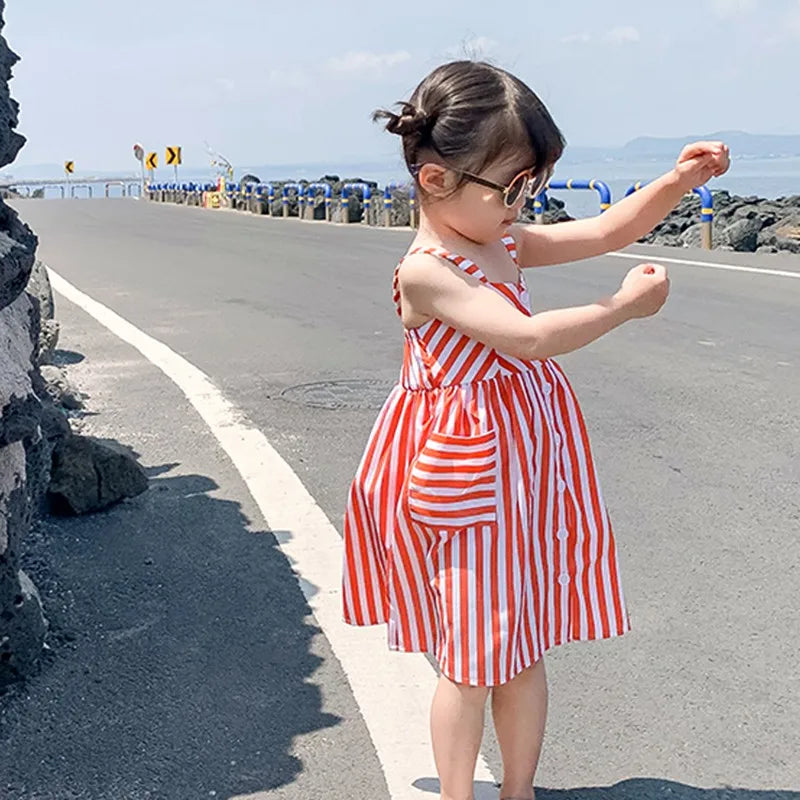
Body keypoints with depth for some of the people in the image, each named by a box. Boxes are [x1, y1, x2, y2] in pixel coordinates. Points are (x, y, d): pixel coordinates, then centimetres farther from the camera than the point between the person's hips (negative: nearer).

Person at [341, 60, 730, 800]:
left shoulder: (507, 243, 6)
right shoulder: (426, 272, -19)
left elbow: (608, 231, 11)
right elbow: (531, 337, -27)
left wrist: (680, 180, -4)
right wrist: (627, 304, -15)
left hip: (531, 470, 8)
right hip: (468, 478, -8)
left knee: (525, 650, 16)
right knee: (474, 657, 5)